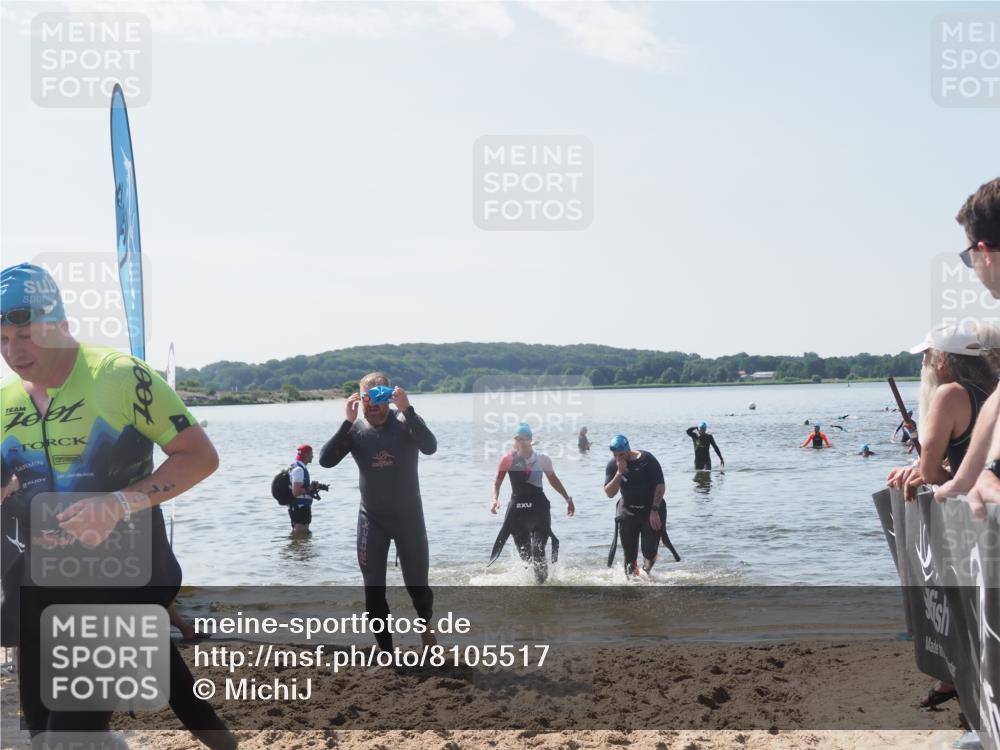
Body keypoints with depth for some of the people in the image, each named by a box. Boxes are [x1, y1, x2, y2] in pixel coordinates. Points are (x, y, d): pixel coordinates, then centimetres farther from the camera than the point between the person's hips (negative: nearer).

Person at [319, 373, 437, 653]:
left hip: (408, 517, -1)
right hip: (371, 520, 1)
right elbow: (326, 460, -19)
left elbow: (430, 447, -30)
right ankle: (385, 651, 12)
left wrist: (407, 410, -38)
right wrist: (347, 423, -27)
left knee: (417, 586, 9)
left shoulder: (404, 422, -12)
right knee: (374, 592, -1)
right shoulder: (355, 429, -6)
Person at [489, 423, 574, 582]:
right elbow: (497, 482, -2)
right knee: (524, 552, 7)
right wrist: (495, 499, -21)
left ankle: (542, 580, 4)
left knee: (538, 551, -13)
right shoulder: (508, 459, -5)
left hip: (538, 507, -1)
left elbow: (553, 480, 14)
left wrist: (568, 499, 15)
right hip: (517, 508, 1)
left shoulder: (542, 459, -3)